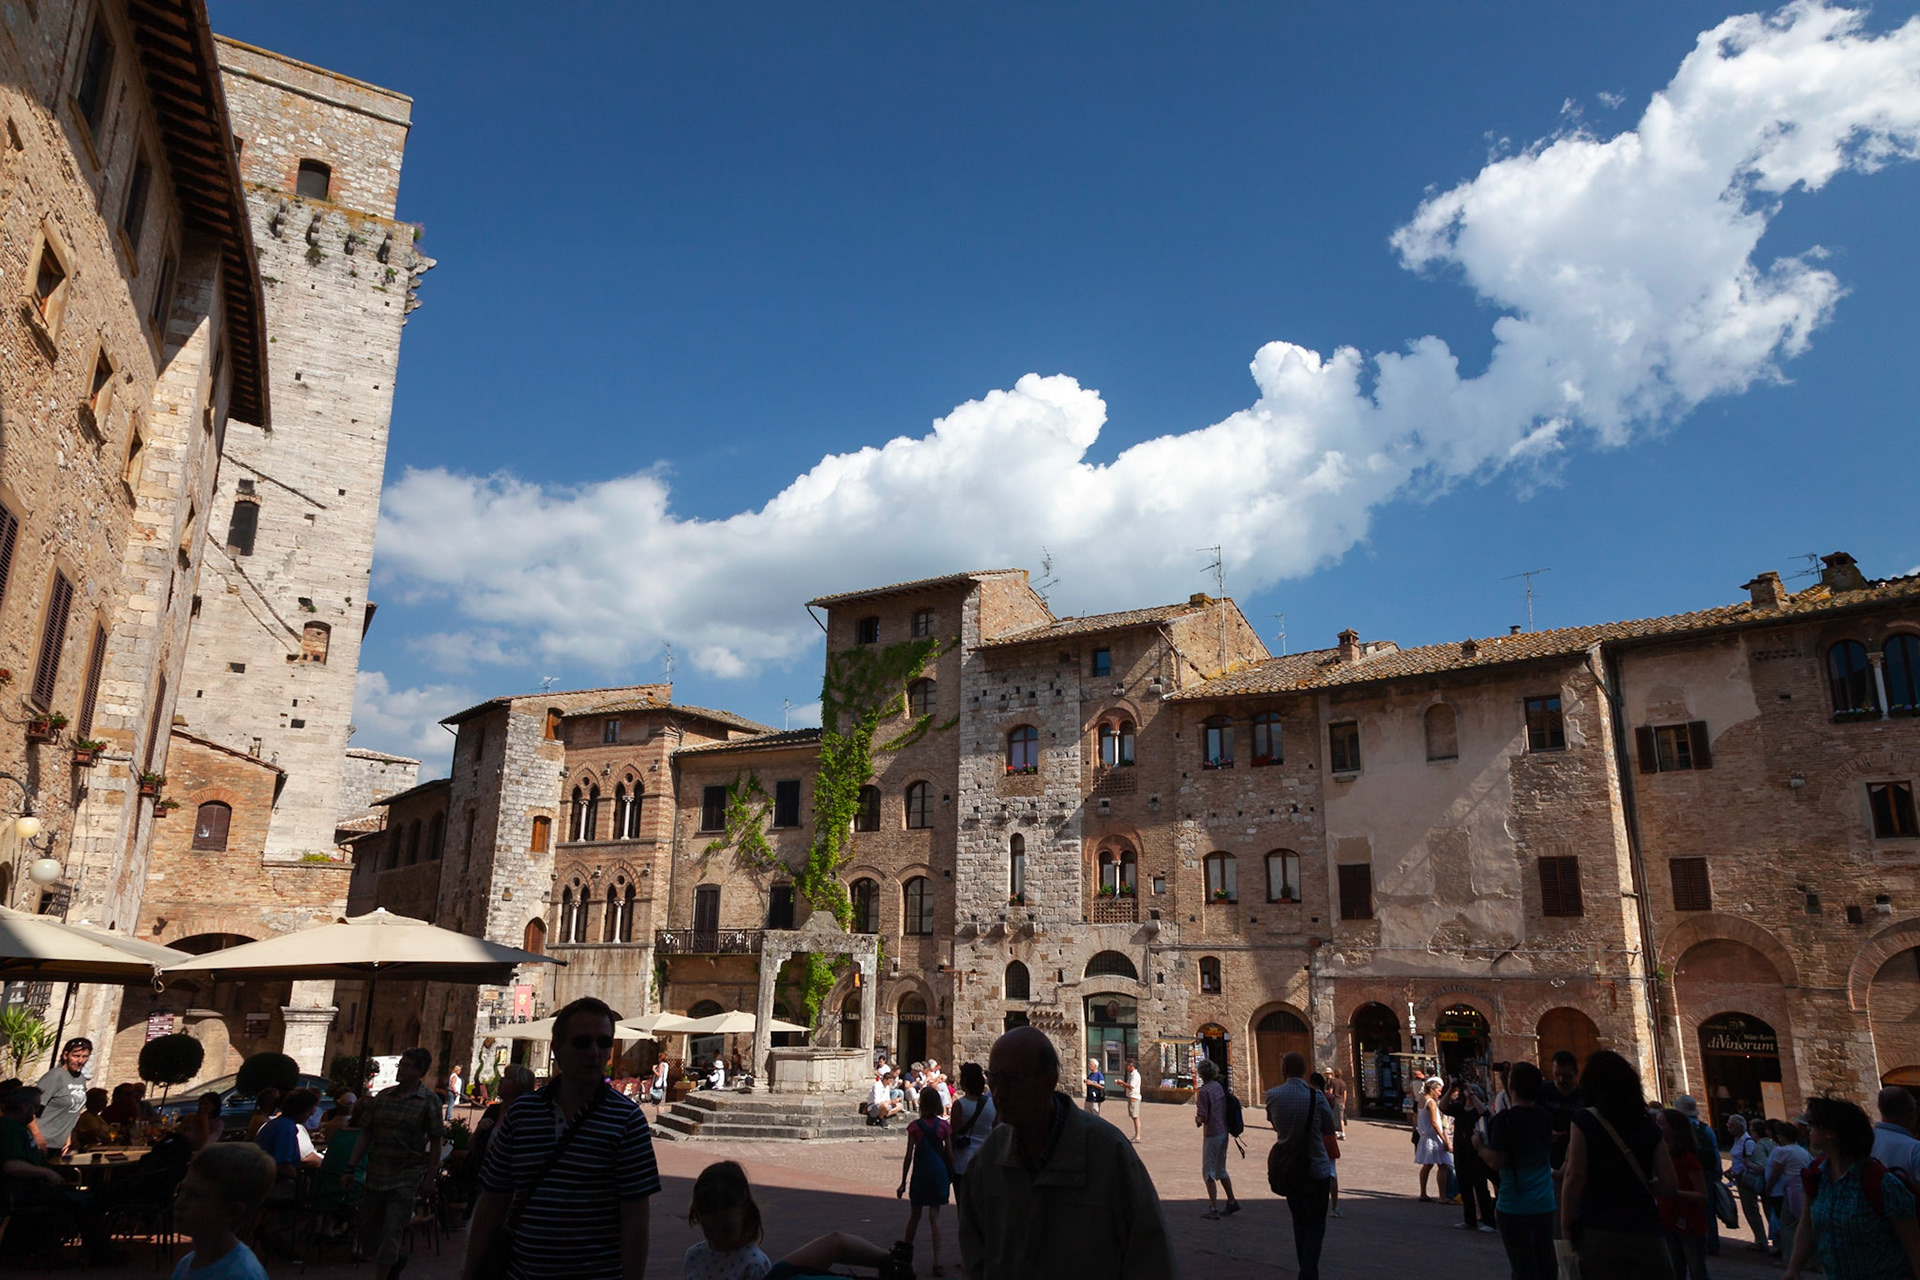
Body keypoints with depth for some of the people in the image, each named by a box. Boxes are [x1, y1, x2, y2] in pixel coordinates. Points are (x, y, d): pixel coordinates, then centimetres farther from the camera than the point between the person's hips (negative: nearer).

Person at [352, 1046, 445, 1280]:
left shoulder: (429, 1101, -7)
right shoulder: (383, 1096, 5)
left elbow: (435, 1143, -5)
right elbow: (367, 1135, 10)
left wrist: (429, 1178, -8)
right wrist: (353, 1166, 6)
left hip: (406, 1179, -5)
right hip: (375, 1174, 5)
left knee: (391, 1233, -7)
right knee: (367, 1229, 15)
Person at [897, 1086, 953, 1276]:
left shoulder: (915, 1127, -8)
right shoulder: (944, 1126, -4)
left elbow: (909, 1156, -7)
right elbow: (950, 1154, -1)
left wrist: (903, 1182, 0)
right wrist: (951, 1176, 13)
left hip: (920, 1173, -1)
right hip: (939, 1172, 1)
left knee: (915, 1215, 15)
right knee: (935, 1216, 3)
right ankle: (937, 1262, -3)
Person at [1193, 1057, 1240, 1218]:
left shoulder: (1204, 1091, -18)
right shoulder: (1220, 1087, 4)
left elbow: (1202, 1117, -21)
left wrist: (1197, 1120, 1)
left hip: (1212, 1134, -8)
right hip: (1223, 1131, 8)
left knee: (1209, 1172, 1)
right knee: (1221, 1170, 21)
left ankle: (1213, 1208, 1)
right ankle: (1232, 1203, 28)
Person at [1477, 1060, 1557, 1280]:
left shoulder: (1505, 1119, -18)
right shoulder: (1544, 1116, 4)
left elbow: (1496, 1162, -20)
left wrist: (1479, 1144, -2)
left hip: (1515, 1206, -6)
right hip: (1545, 1204, 7)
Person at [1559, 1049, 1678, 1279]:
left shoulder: (1584, 1120, -4)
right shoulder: (1648, 1126, 8)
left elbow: (1574, 1178, -10)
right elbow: (1668, 1184, 5)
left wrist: (1566, 1231, -5)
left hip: (1598, 1234, -4)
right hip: (1647, 1234, 4)